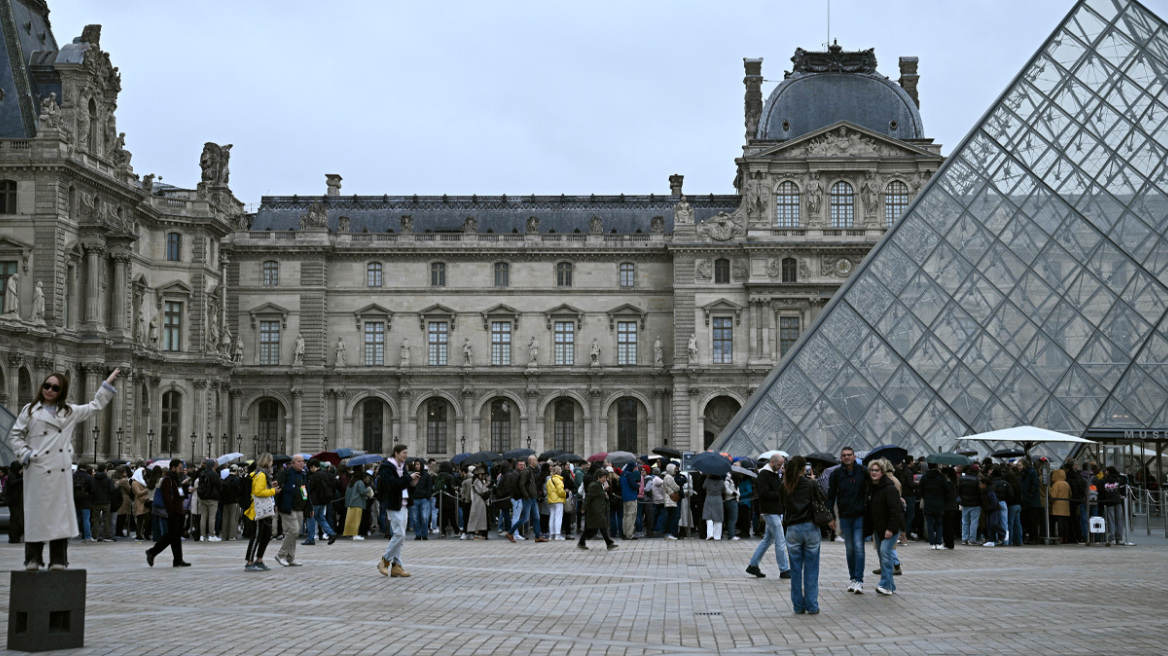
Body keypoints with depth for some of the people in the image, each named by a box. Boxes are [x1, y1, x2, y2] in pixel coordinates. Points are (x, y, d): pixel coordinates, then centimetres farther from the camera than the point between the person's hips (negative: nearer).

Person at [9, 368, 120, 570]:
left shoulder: (70, 412, 17)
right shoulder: (30, 410, 8)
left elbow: (95, 406, 28)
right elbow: (15, 436, 7)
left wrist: (108, 384, 27)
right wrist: (26, 455, -5)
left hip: (61, 471, 3)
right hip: (38, 471, -3)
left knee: (60, 513, 0)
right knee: (36, 514, -2)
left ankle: (58, 560, 4)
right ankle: (33, 559, 4)